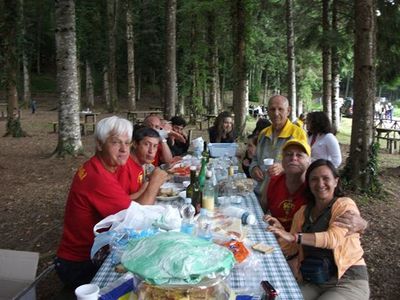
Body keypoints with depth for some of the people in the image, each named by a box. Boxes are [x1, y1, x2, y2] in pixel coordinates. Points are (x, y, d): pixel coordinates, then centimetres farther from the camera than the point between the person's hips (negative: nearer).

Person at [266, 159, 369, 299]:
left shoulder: (345, 205, -6)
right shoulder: (302, 213, 10)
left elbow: (334, 238, -24)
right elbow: (291, 250, 9)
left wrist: (293, 237, -34)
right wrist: (280, 231, -11)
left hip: (348, 282, -4)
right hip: (312, 283, 5)